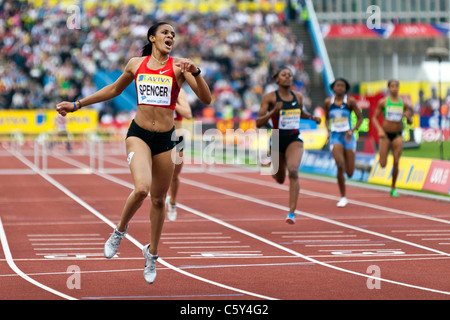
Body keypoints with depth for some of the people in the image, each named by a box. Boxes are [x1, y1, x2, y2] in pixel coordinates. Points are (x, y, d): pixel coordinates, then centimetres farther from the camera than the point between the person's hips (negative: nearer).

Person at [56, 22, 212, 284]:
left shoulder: (178, 66, -2)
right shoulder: (136, 64, 4)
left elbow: (206, 99, -10)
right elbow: (114, 90, 21)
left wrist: (195, 72, -27)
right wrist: (77, 105, 23)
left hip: (165, 139, 1)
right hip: (139, 134, -1)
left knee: (158, 200, 12)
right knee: (142, 189, -26)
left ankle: (152, 254, 33)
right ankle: (120, 230, 3)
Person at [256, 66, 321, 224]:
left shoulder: (298, 97, 6)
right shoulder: (269, 97, -6)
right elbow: (258, 123, -11)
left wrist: (312, 117, 8)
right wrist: (274, 111, -26)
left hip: (294, 139, 1)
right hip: (277, 140, -1)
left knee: (293, 171, -26)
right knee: (280, 179, 14)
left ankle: (292, 212, -26)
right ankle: (274, 172, 56)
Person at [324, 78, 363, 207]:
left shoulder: (350, 101, -2)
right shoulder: (328, 102, 4)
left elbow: (360, 118, 3)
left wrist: (352, 131, -10)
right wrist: (328, 131, 1)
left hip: (348, 137, 0)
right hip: (335, 136, 0)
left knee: (350, 173, 0)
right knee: (340, 166, -21)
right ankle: (343, 197, -7)